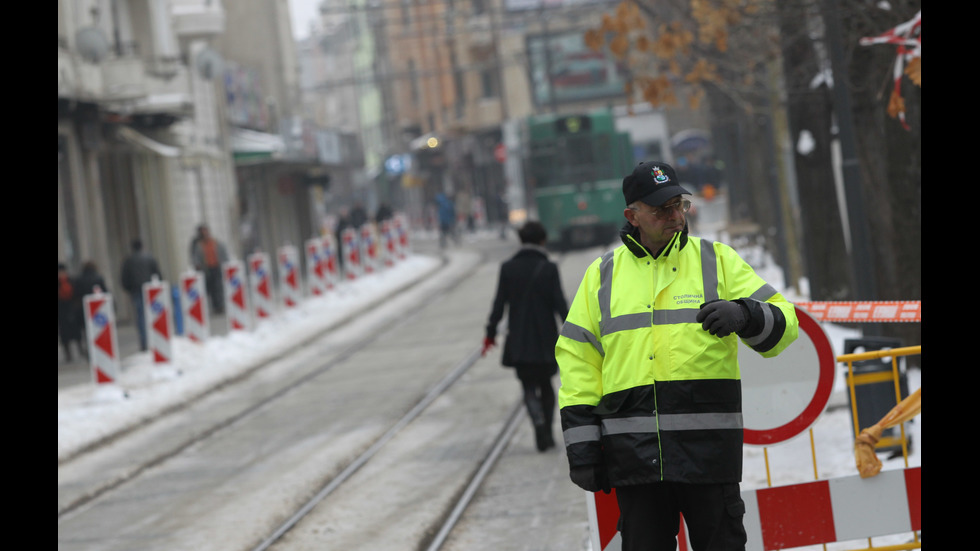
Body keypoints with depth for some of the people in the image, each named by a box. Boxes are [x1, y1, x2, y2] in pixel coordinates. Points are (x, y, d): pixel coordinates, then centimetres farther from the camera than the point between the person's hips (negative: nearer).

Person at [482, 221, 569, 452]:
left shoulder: (508, 268, -2)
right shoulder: (548, 269, -8)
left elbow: (499, 303, -1)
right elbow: (560, 305, -9)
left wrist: (491, 332, 7)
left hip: (519, 342, 1)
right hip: (545, 340, -1)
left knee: (529, 387, 4)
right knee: (546, 385, 16)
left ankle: (539, 423, -21)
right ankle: (547, 433, 14)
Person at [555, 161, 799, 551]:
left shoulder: (717, 260, 8)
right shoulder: (602, 274, 12)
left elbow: (782, 324, 3)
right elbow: (577, 359, 11)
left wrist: (743, 316, -20)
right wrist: (581, 444, 3)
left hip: (708, 446, -1)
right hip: (633, 454, 2)